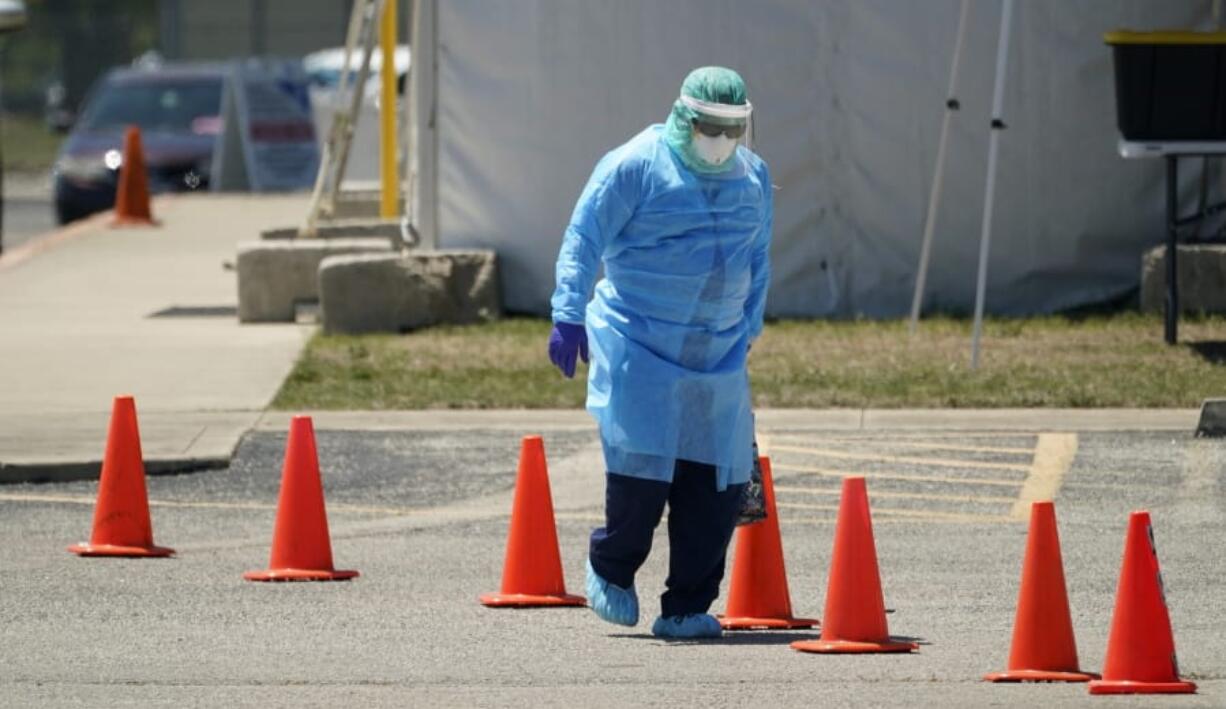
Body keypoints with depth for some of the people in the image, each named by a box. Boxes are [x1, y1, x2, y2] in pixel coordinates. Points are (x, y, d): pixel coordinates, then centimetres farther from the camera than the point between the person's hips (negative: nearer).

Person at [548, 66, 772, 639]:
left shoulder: (752, 177, 12)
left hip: (718, 355, 5)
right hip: (639, 349, -5)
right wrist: (569, 315, -14)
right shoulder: (635, 167, -7)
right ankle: (611, 570, 17)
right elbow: (583, 241, -7)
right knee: (642, 465, -12)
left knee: (718, 480, -2)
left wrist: (747, 329, 21)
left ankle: (687, 608, 7)